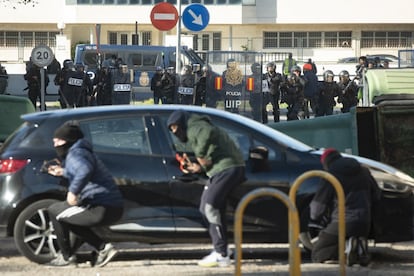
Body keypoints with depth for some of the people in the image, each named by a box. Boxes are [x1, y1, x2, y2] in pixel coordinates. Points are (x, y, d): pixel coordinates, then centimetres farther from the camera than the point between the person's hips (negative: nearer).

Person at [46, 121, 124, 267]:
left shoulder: (75, 154, -10)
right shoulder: (82, 151, 22)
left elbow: (85, 170, -34)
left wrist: (73, 191, -28)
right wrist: (63, 172, 39)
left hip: (101, 209, -10)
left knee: (54, 211, 4)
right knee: (71, 218, 30)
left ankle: (66, 256, 11)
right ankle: (103, 248, 17)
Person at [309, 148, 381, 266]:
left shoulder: (332, 175, -5)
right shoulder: (364, 171, 13)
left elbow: (319, 202, -2)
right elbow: (376, 195, 20)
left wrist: (314, 218, 18)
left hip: (343, 223, -5)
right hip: (364, 223, 5)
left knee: (317, 254, 3)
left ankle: (346, 247, -24)